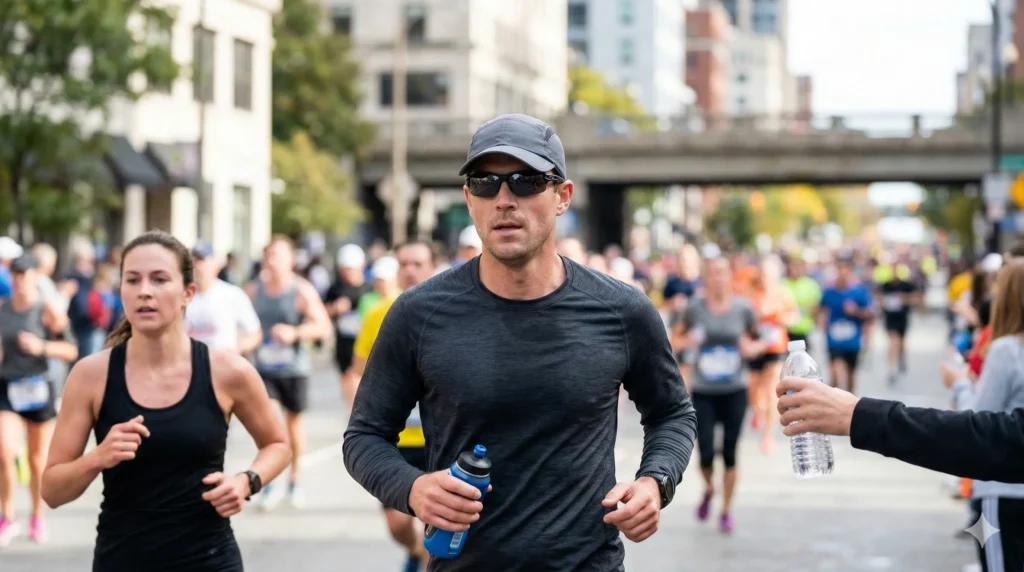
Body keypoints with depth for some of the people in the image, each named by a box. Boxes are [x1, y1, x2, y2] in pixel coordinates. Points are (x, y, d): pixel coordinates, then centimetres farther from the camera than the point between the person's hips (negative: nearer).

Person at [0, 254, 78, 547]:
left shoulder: (48, 310, -7)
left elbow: (71, 351, -11)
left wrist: (41, 347, -22)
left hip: (38, 388, -2)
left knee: (37, 459, 9)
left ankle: (38, 518, 27)